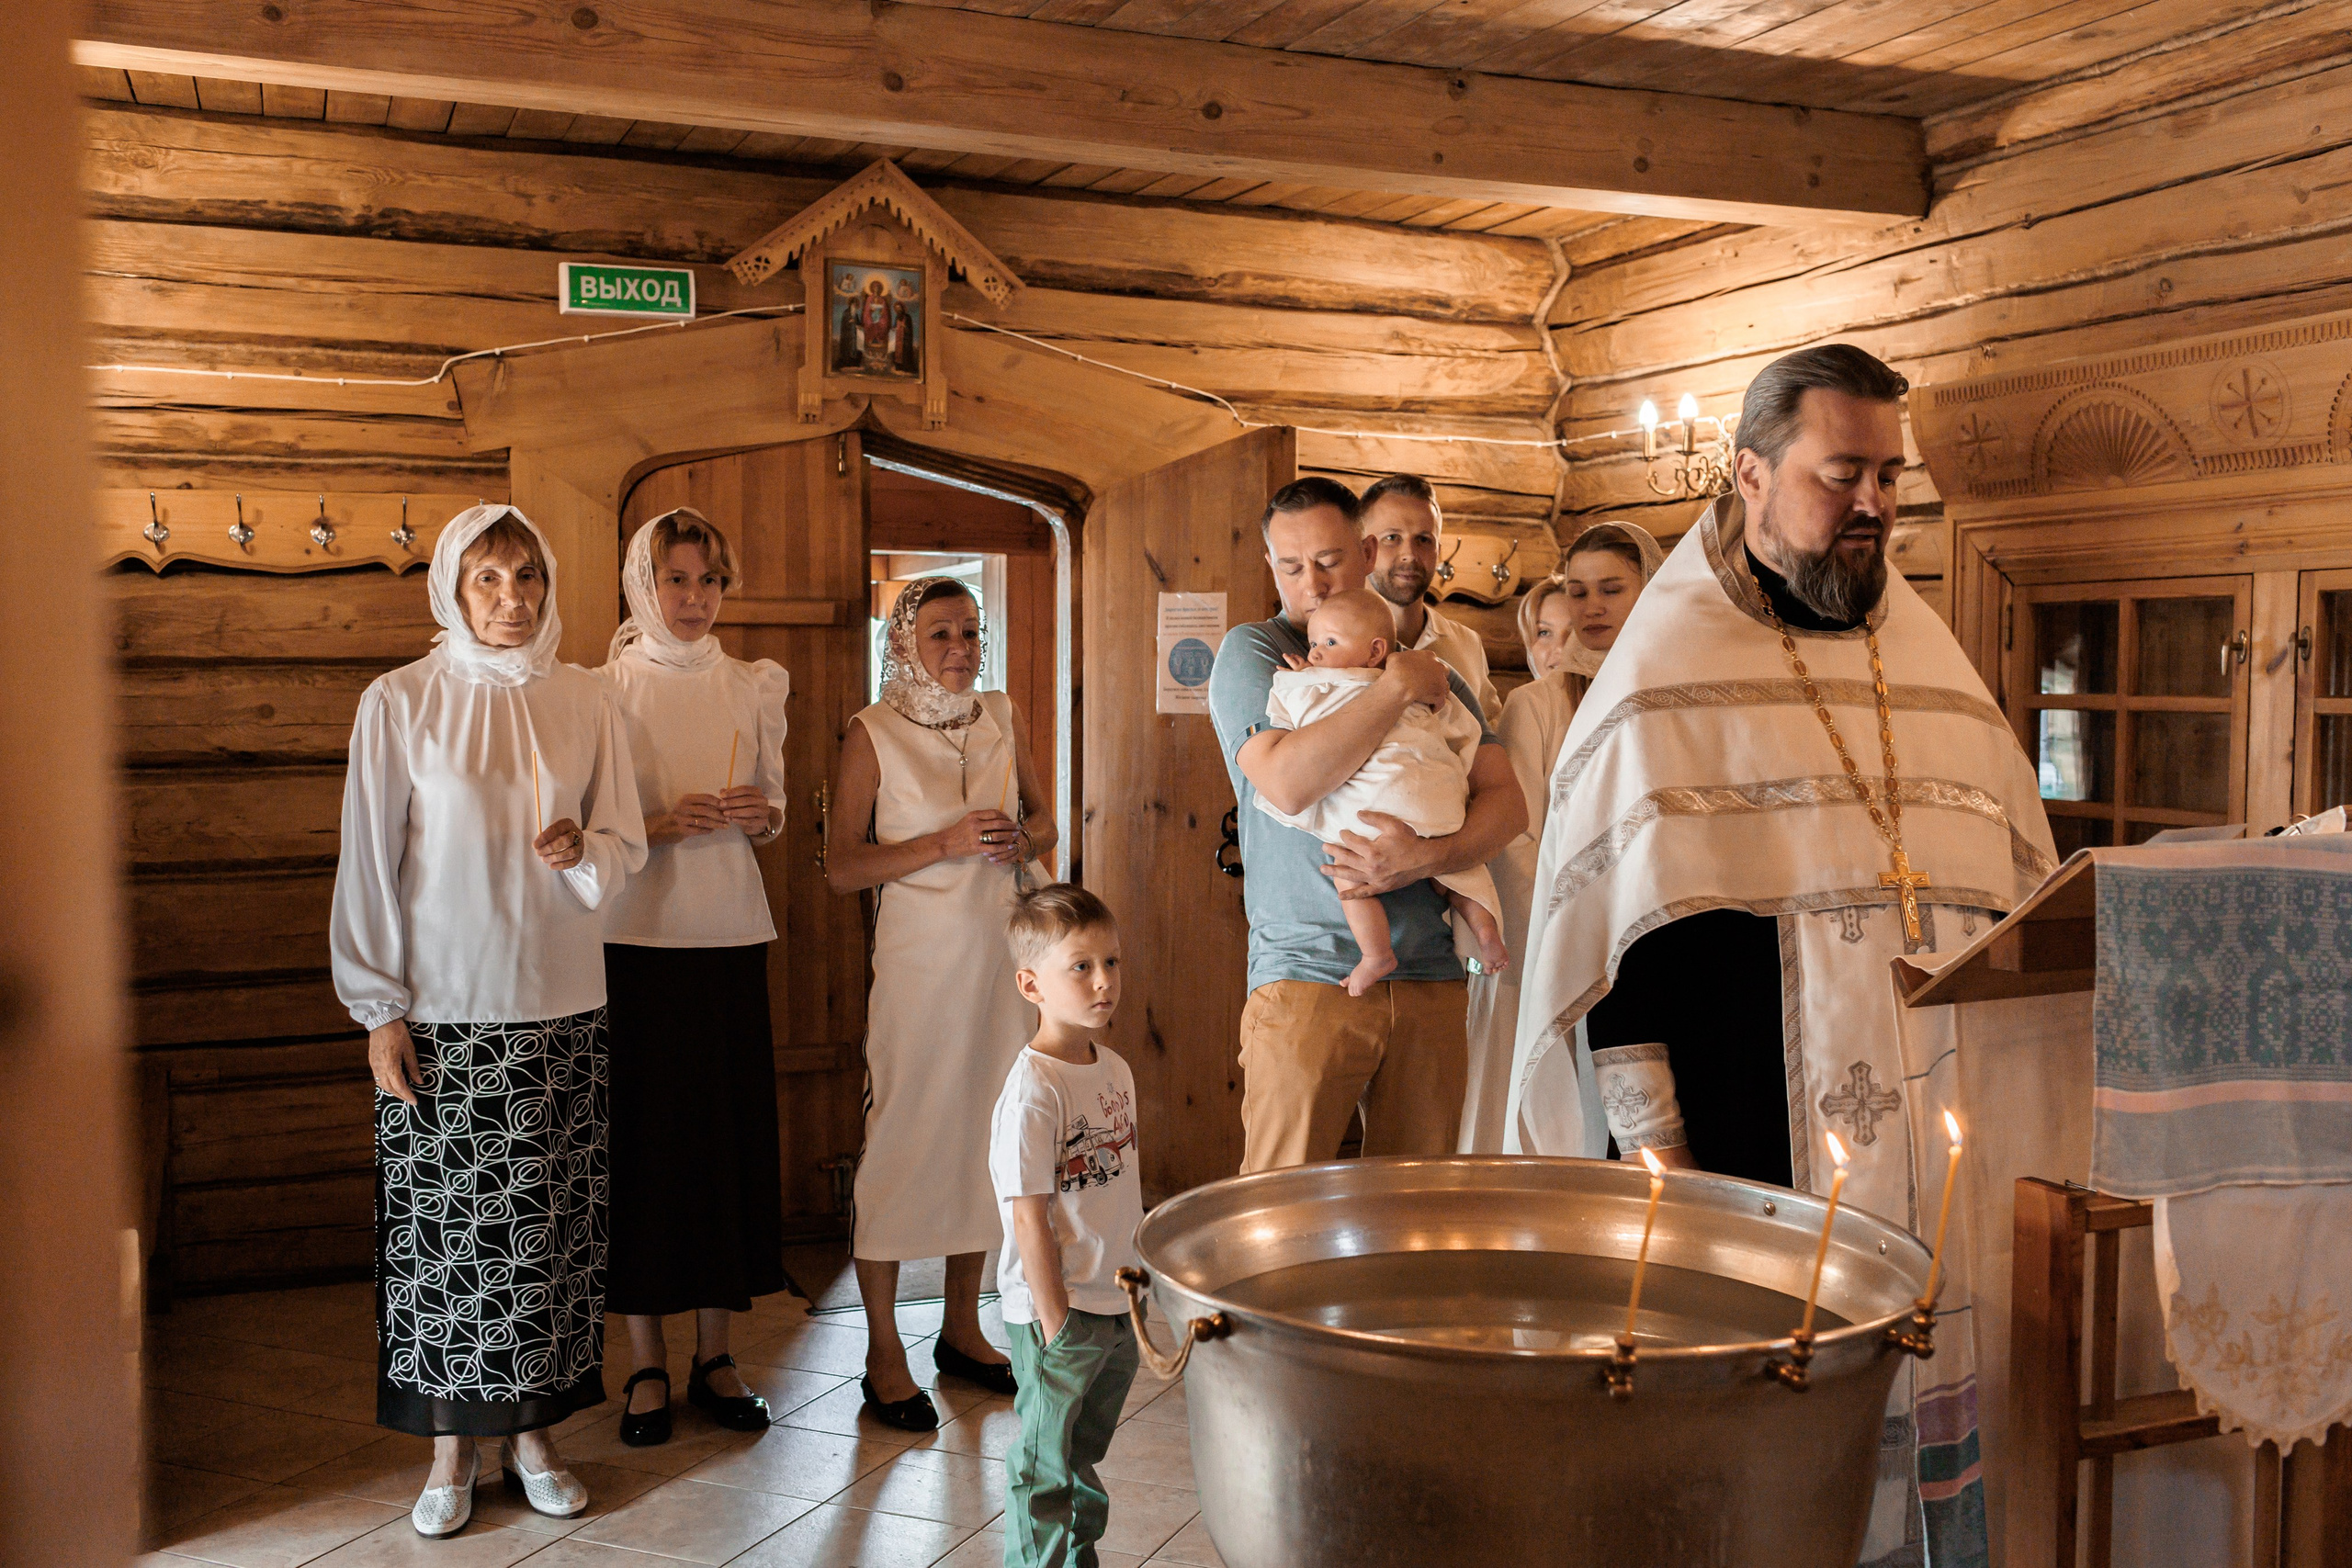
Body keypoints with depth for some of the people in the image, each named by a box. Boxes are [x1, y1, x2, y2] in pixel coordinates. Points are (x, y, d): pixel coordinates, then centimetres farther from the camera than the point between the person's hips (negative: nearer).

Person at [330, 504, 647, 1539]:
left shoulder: (584, 703, 5)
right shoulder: (400, 703, -3)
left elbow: (626, 848, 10)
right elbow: (369, 865, -2)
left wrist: (582, 850, -13)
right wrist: (379, 1009, -5)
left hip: (561, 1007, 3)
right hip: (441, 1012, -2)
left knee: (550, 1222, 6)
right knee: (444, 1229, 3)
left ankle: (533, 1429, 22)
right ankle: (450, 1446, 18)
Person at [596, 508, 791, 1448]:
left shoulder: (753, 687, 9)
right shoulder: (603, 691, 0)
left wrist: (759, 816, -7)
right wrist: (662, 825, -17)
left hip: (729, 937, 3)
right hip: (637, 938, -3)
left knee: (730, 1131, 4)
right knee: (643, 1136, -1)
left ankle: (715, 1354, 18)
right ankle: (647, 1365, 12)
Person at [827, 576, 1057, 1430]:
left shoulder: (1004, 718, 9)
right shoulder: (873, 733, -6)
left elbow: (1043, 821, 18)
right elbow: (841, 866, -8)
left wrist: (1023, 839, -5)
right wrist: (945, 845, -18)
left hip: (1000, 947, 5)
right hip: (919, 952, -5)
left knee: (984, 1128, 10)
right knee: (904, 1134, -3)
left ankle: (962, 1328, 26)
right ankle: (883, 1353, 9)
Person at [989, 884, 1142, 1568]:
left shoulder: (1115, 1071, 4)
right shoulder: (1032, 1088, -21)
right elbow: (1028, 1216, -19)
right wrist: (1055, 1323, -18)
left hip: (1118, 1306, 8)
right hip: (1058, 1311, -8)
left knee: (1086, 1454, 22)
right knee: (1044, 1467, 5)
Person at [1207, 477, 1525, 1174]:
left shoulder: (1432, 670, 16)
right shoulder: (1252, 652, 3)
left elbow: (1506, 800, 7)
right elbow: (1286, 781, -16)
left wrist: (1427, 856, -13)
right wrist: (1398, 688, -11)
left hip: (1429, 976, 4)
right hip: (1307, 972, -4)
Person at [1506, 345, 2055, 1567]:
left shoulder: (1934, 667, 13)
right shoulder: (1664, 670, -3)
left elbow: (2019, 900, 17)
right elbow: (1612, 923, -8)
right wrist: (1653, 1147, -12)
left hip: (1946, 1150, 5)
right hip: (1757, 1150, -5)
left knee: (1944, 1411, 10)